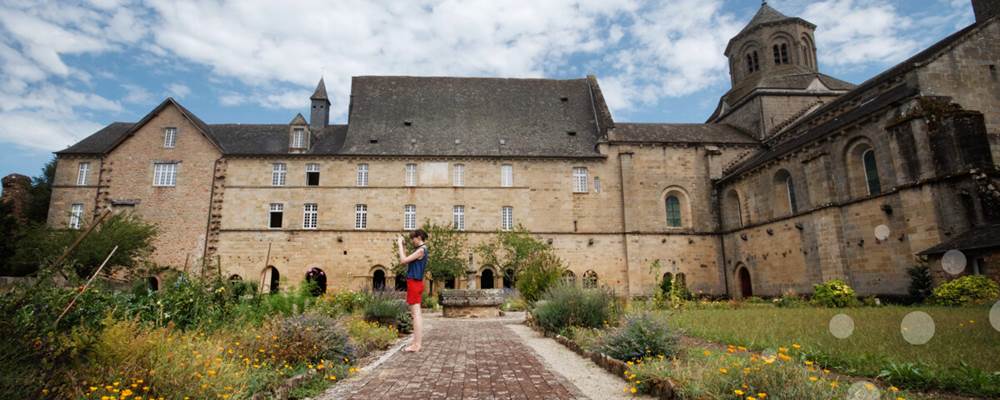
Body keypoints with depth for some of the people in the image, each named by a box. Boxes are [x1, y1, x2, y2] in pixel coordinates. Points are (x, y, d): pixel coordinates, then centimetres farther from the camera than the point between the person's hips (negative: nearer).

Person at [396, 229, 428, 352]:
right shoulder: (421, 250, 15)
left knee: (415, 313, -8)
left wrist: (400, 244, -10)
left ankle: (416, 345, -6)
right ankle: (417, 342, 18)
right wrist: (400, 246, 14)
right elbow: (407, 261, 19)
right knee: (416, 313, 12)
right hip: (416, 283, 10)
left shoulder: (421, 250, -15)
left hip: (414, 283, -10)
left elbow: (403, 260, -18)